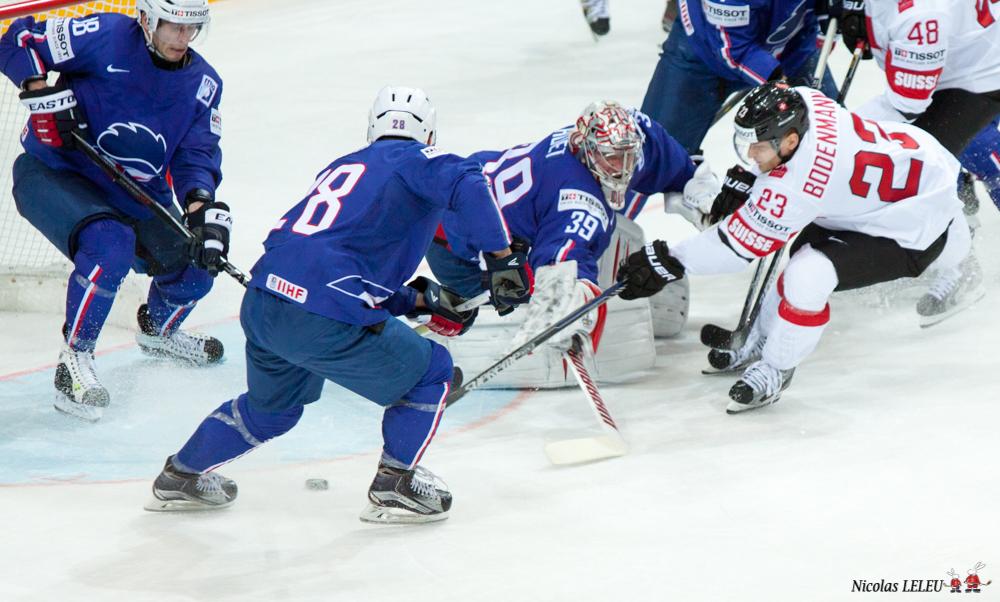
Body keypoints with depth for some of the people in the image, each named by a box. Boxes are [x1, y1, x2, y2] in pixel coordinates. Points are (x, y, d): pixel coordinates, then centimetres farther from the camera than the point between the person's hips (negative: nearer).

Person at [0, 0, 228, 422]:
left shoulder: (203, 83, -2)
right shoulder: (106, 37, -18)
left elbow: (196, 155, -7)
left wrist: (203, 207, -26)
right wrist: (43, 93, -28)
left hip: (133, 195, 7)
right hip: (53, 175, -7)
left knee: (195, 265, 5)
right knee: (110, 245, -34)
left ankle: (157, 330, 39)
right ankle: (73, 362, -21)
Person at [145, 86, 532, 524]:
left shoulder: (339, 168, 26)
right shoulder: (414, 160, 6)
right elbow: (467, 184, -17)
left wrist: (422, 300, 22)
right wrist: (502, 258, -14)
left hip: (261, 302, 8)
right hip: (322, 321, -8)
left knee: (272, 405, 35)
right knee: (429, 374, 13)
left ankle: (181, 476, 45)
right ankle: (394, 485, 12)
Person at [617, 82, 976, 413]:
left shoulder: (797, 184, -33)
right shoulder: (802, 103, -14)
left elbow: (743, 243, -23)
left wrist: (671, 263, -19)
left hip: (919, 231, -10)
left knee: (808, 277, -21)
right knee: (804, 250, 18)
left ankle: (774, 370, 0)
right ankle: (760, 342, 34)